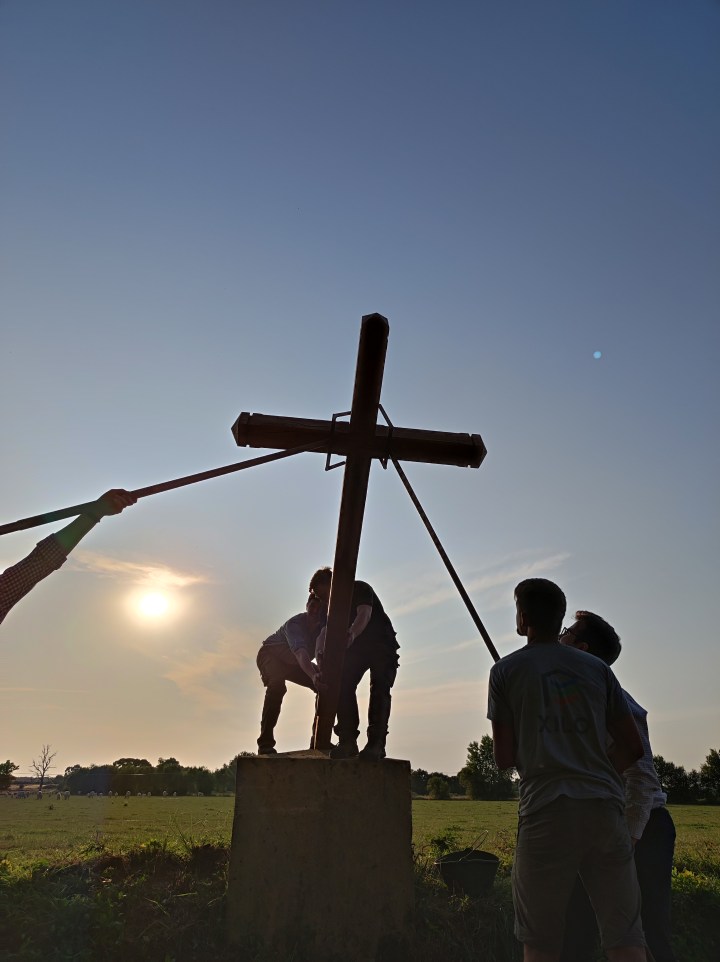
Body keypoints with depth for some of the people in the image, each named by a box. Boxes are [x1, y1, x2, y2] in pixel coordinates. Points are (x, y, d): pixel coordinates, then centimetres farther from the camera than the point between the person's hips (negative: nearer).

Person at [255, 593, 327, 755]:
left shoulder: (326, 625, -21)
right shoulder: (295, 623, -37)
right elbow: (301, 653, -54)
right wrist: (313, 676, -72)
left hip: (293, 663, 6)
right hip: (270, 655, -6)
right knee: (277, 685, -35)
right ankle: (265, 743, -31)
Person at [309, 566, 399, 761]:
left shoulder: (360, 589, -16)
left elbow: (364, 614, -34)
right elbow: (327, 631, -4)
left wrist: (351, 635, -55)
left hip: (382, 645, -5)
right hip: (356, 646, 5)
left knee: (379, 690, -17)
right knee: (344, 685, -14)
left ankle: (376, 743, -18)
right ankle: (348, 741, -15)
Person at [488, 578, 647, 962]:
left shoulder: (505, 670, 3)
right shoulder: (596, 668, 11)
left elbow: (504, 758, 3)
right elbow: (632, 746, 12)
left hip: (546, 811, -3)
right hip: (605, 808, 3)